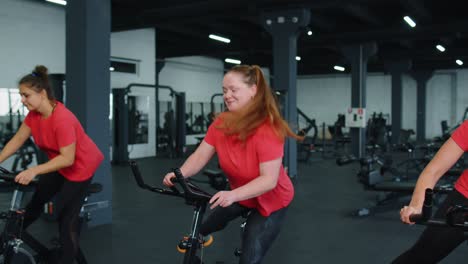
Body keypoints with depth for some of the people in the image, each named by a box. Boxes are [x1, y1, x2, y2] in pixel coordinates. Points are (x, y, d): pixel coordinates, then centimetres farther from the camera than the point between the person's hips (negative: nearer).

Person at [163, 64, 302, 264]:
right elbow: (200, 156, -14)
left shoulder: (268, 129, -34)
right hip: (238, 194, 6)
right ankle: (200, 236, 62)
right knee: (211, 222, 25)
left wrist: (233, 195, -48)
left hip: (270, 201, -5)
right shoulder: (221, 123, -17)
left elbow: (269, 179, -36)